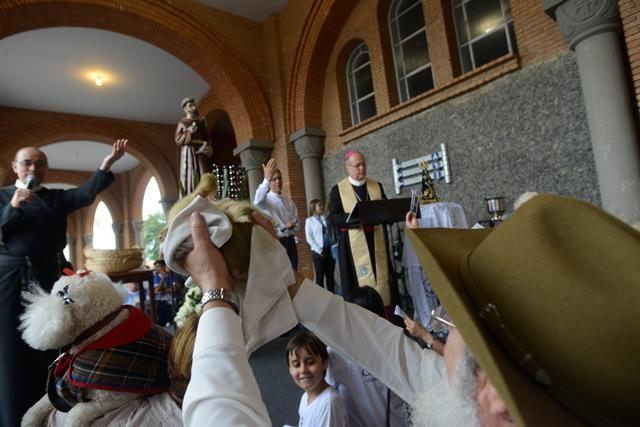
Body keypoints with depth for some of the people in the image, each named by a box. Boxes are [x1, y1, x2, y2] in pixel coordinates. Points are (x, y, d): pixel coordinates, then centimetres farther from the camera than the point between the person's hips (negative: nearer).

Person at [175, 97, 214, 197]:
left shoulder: (201, 122, 19)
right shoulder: (182, 123, 10)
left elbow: (206, 138, 14)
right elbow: (178, 140, 1)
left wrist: (209, 148, -7)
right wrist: (189, 132, -14)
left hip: (200, 152, 3)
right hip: (188, 152, -3)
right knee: (189, 177, -11)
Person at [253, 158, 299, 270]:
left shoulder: (289, 202, 15)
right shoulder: (266, 199, -1)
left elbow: (296, 225, 14)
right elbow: (257, 201, -28)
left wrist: (292, 226, -11)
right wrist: (266, 179, -40)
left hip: (290, 242, 5)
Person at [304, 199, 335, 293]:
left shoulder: (325, 219, 11)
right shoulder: (309, 220, 2)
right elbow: (309, 238, -5)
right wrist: (319, 250, -10)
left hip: (330, 249, 3)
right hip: (318, 252, -3)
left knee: (330, 275, 8)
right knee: (320, 275, 1)